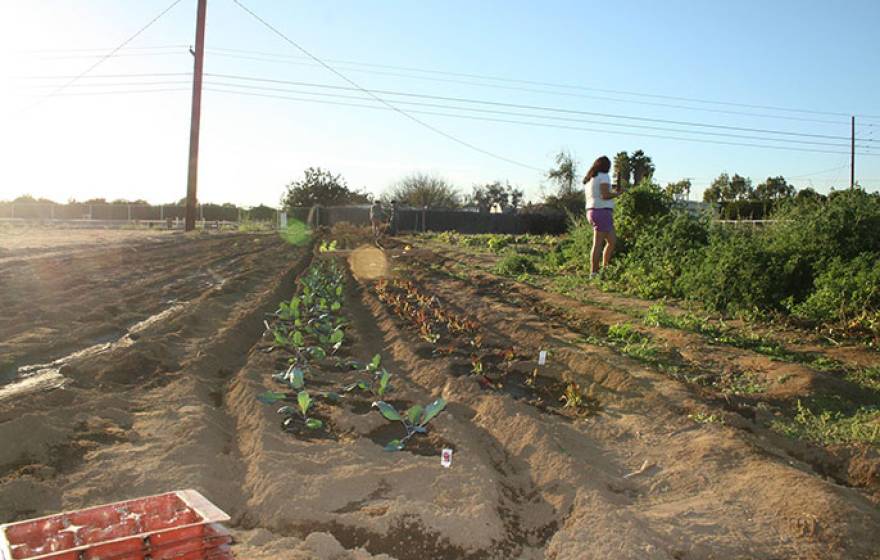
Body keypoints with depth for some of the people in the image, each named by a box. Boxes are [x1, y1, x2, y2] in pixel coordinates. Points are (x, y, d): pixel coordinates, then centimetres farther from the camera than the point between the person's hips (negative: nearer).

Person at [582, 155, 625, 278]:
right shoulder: (603, 176, -6)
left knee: (612, 240, 15)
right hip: (602, 211, -9)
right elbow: (605, 195, -18)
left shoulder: (590, 179, 21)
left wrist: (612, 192, 23)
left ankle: (605, 268, 17)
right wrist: (617, 193, -3)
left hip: (592, 211, 9)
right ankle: (594, 272, -8)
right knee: (598, 244, -8)